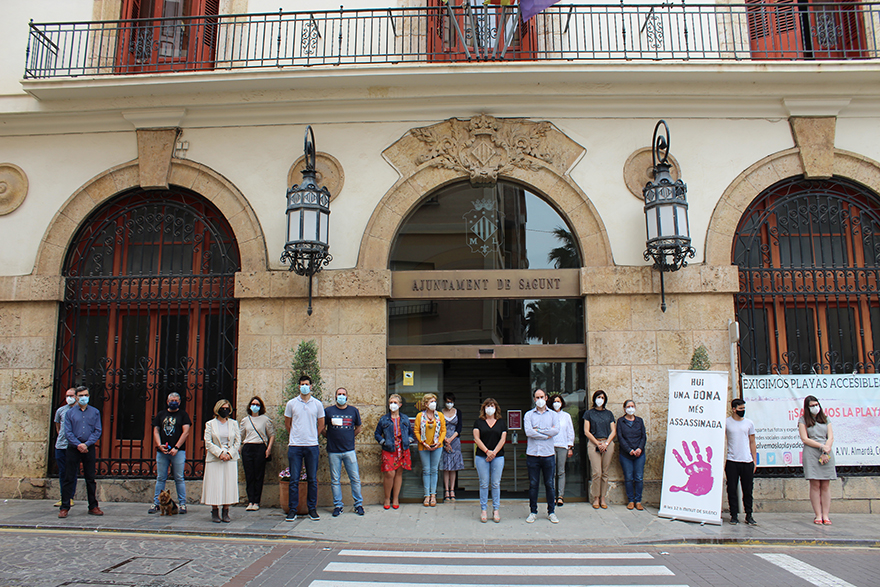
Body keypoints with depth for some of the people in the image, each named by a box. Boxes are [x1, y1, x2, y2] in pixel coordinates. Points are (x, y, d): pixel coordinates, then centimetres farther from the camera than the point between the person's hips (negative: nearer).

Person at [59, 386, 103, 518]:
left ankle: (93, 506, 12)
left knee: (91, 478, 6)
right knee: (69, 478, 0)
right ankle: (64, 507, 7)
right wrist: (78, 444, -14)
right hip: (73, 448, -1)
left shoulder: (95, 412, 7)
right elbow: (68, 432, -1)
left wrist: (86, 444, -11)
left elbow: (97, 431, 2)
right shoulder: (69, 413, 6)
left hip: (89, 448, 1)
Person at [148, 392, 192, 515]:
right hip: (162, 451, 3)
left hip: (178, 451, -3)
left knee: (179, 479, -2)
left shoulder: (183, 415, 6)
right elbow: (156, 431, 12)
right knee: (160, 478, 5)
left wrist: (176, 447, -12)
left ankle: (182, 504, 3)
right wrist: (159, 445, -6)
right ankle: (156, 503, 11)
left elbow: (186, 432, -3)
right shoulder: (161, 415, 16)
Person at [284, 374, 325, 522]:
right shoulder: (291, 404, 4)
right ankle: (292, 510, 10)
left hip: (312, 446, 0)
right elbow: (287, 423, 16)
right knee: (294, 480, 1)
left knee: (312, 480, 5)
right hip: (295, 446, 0)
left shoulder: (317, 404, 5)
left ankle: (312, 509, 13)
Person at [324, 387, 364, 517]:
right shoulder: (328, 411, 2)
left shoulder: (353, 411, 7)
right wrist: (331, 438, 6)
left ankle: (358, 504, 12)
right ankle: (337, 506, 15)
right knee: (335, 480, 5)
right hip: (333, 451, -1)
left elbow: (358, 428, 18)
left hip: (349, 451, 1)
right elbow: (322, 428, 10)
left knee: (355, 479, 1)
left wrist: (349, 437, 10)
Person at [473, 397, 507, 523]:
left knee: (496, 483, 2)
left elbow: (503, 439, 3)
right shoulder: (479, 422, 7)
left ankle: (496, 510, 10)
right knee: (484, 483, 1)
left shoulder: (502, 423, 10)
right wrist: (487, 451, -12)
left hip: (498, 457, 1)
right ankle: (483, 510, 9)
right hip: (481, 457, -1)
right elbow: (476, 438, -1)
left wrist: (494, 452, -9)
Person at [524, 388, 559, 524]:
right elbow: (528, 432, -10)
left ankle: (551, 512, 16)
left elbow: (556, 430, -10)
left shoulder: (553, 414, 8)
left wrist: (538, 430, -9)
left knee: (549, 484, 5)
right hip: (532, 454, 0)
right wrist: (546, 434, -8)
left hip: (548, 454, 0)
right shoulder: (529, 415, 5)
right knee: (533, 484, 5)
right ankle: (533, 512, 14)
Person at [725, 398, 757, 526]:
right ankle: (734, 515, 9)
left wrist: (755, 460, 7)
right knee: (732, 489, 1)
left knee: (748, 490, 4)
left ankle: (749, 515, 14)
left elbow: (752, 443, 13)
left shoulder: (749, 423, 8)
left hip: (747, 462, 2)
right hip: (732, 462, -2)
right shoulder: (726, 423, 2)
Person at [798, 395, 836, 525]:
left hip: (827, 453, 3)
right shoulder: (803, 420, 7)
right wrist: (821, 446, -10)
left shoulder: (826, 419, 16)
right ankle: (818, 515, -3)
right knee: (815, 485, -5)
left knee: (826, 485, -1)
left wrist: (826, 452, -7)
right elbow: (804, 439, -2)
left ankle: (826, 515, 1)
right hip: (811, 453, -3)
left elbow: (831, 437, 8)